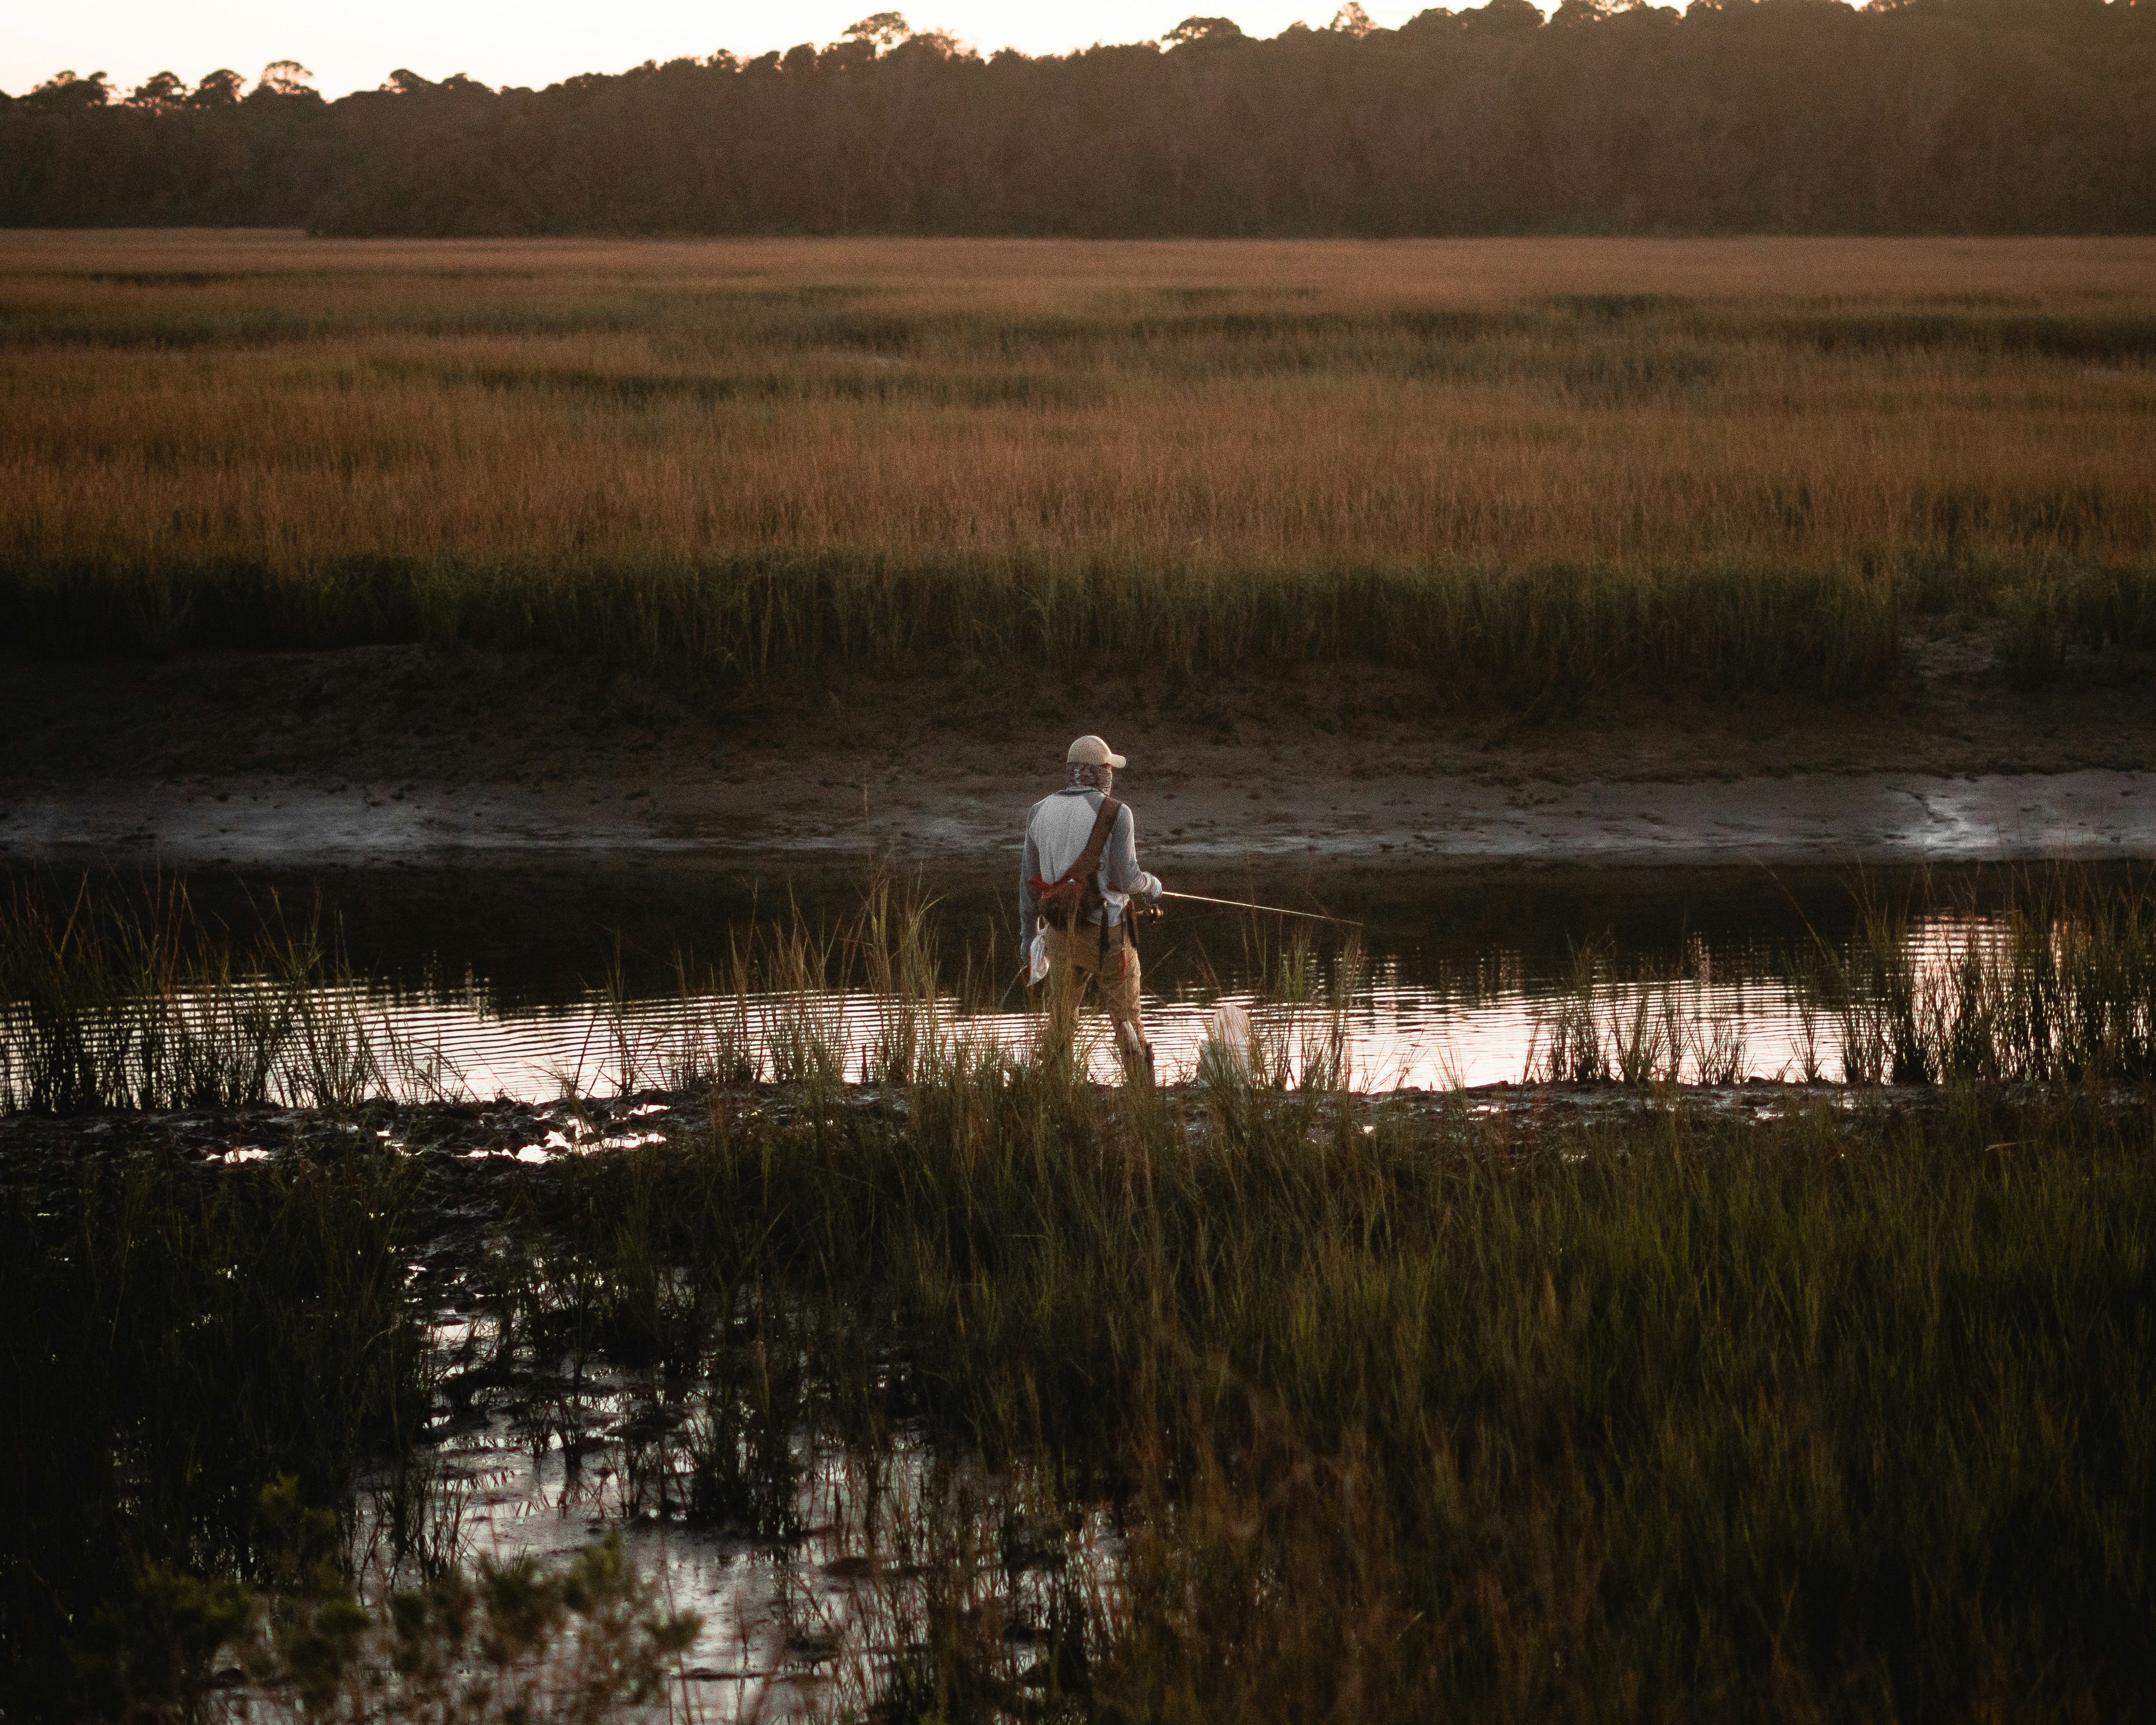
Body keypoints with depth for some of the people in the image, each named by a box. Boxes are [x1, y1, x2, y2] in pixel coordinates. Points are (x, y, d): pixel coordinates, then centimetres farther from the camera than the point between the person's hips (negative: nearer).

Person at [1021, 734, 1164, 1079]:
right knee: (1126, 1019, 6)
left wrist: (1029, 933, 16)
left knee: (1061, 1023, 12)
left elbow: (1029, 880, 7)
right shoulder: (1115, 814, -11)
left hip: (1061, 933, 4)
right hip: (1106, 933, -4)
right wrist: (1151, 887, 8)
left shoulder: (1041, 812, 3)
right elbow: (1126, 879, -14)